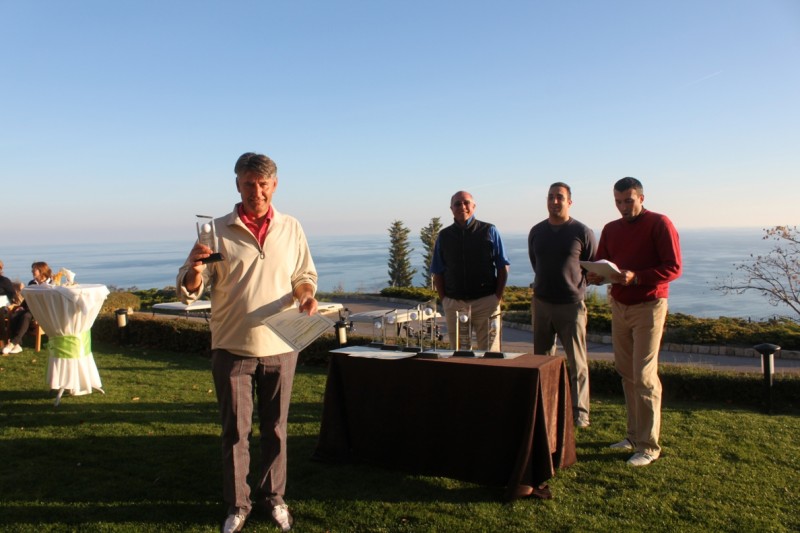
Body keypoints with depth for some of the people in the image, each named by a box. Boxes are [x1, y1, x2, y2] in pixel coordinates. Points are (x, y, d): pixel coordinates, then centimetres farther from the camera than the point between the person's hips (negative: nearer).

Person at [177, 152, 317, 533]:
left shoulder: (291, 228, 4)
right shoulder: (219, 230, -3)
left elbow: (304, 276, 13)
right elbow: (189, 291, -4)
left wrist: (306, 294, -9)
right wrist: (194, 270, -27)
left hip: (279, 347, 2)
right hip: (232, 347, -1)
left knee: (275, 428, 12)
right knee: (235, 430, 8)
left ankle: (273, 497, 30)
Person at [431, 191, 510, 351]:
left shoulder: (489, 231, 3)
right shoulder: (444, 236, 8)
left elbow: (503, 268, 4)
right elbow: (437, 273, 11)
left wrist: (498, 297, -4)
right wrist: (444, 300, 1)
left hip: (486, 302, -2)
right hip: (453, 304, 2)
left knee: (489, 353, 1)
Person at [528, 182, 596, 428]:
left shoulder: (582, 232, -5)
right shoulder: (536, 232, 8)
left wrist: (575, 284, -2)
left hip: (571, 305, -4)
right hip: (541, 303, 4)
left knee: (577, 363, -1)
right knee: (542, 359, 11)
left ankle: (580, 413, 8)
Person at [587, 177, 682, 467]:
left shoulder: (659, 224, -7)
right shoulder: (611, 229, 12)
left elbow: (673, 267, -13)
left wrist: (636, 277, -26)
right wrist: (596, 276, -10)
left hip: (648, 306, -6)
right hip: (619, 306, 6)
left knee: (644, 376, -7)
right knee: (626, 372, 9)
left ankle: (648, 445, 0)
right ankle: (634, 434, 20)